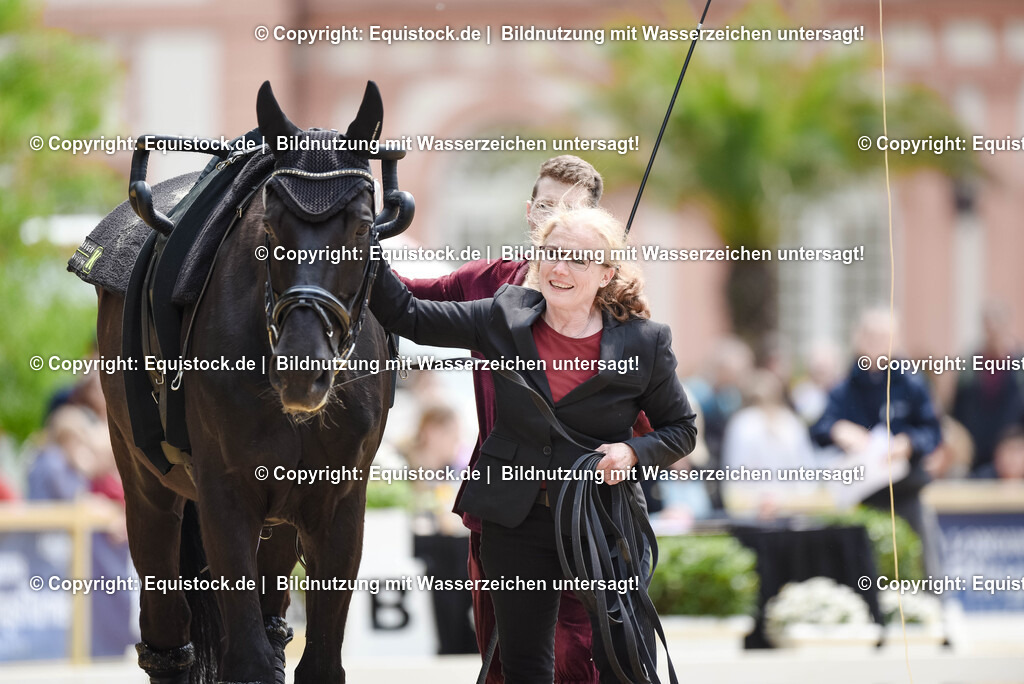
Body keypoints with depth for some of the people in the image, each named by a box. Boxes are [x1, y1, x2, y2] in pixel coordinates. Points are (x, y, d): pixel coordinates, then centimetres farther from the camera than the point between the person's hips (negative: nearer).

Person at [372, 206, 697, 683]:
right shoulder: (505, 318, -1)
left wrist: (633, 453, -15)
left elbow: (680, 428, 4)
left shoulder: (644, 343, -6)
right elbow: (408, 317, 4)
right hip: (515, 519, 3)